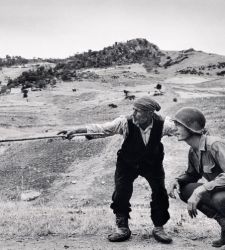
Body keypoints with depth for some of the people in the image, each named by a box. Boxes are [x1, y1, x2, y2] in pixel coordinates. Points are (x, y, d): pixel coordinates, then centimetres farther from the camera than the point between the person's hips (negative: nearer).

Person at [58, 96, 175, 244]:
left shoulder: (161, 124, -25)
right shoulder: (126, 123, -27)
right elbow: (100, 128, -28)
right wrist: (75, 131, -35)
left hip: (152, 163, 1)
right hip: (127, 163, 0)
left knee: (160, 192, -7)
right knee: (121, 194, -9)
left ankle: (159, 228, 14)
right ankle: (123, 229, 11)